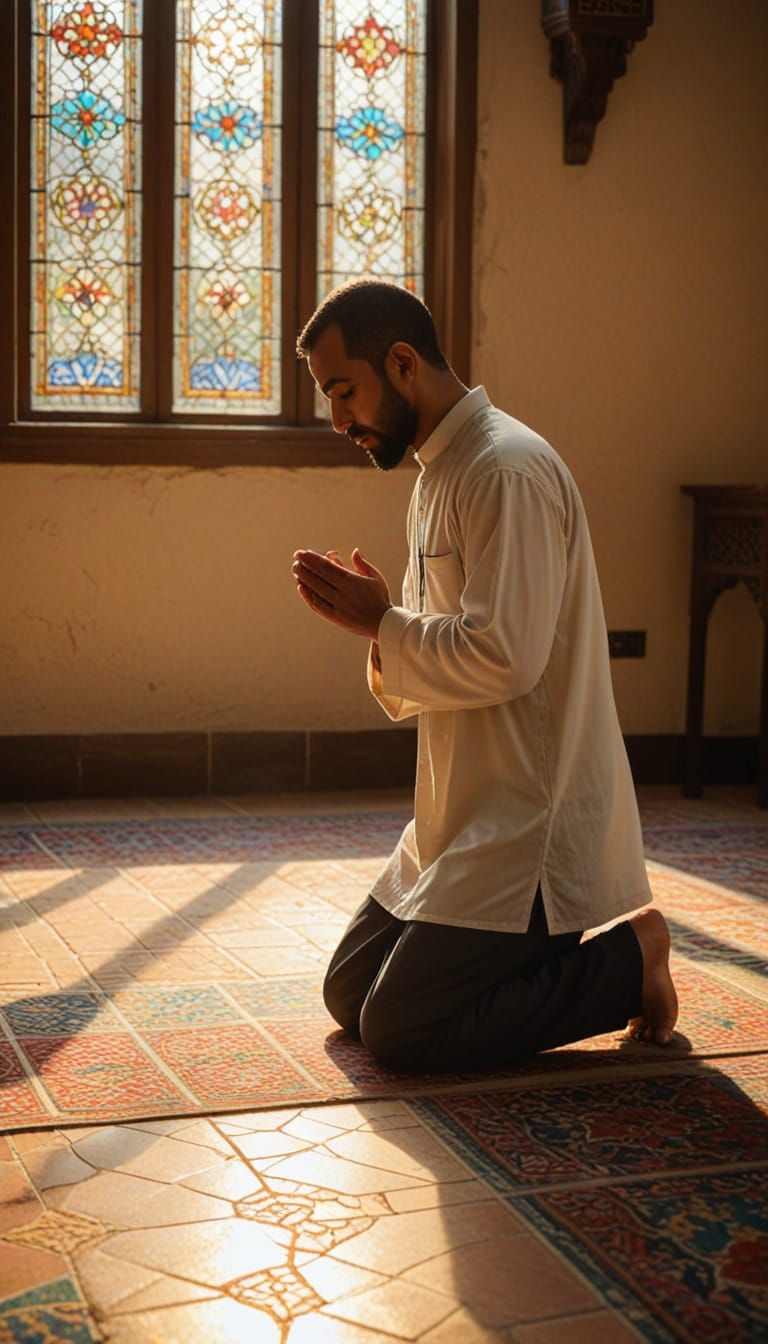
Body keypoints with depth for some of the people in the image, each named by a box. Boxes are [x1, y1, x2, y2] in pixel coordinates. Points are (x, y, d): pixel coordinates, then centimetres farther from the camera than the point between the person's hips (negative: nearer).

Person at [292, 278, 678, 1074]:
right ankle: (555, 959, 18)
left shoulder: (508, 470, -17)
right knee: (349, 994, 11)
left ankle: (628, 960, 2)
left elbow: (505, 659, -26)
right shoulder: (438, 476, 14)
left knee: (396, 1032, -11)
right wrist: (375, 621, -4)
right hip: (464, 821, 10)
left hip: (530, 825, -10)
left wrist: (381, 624, -12)